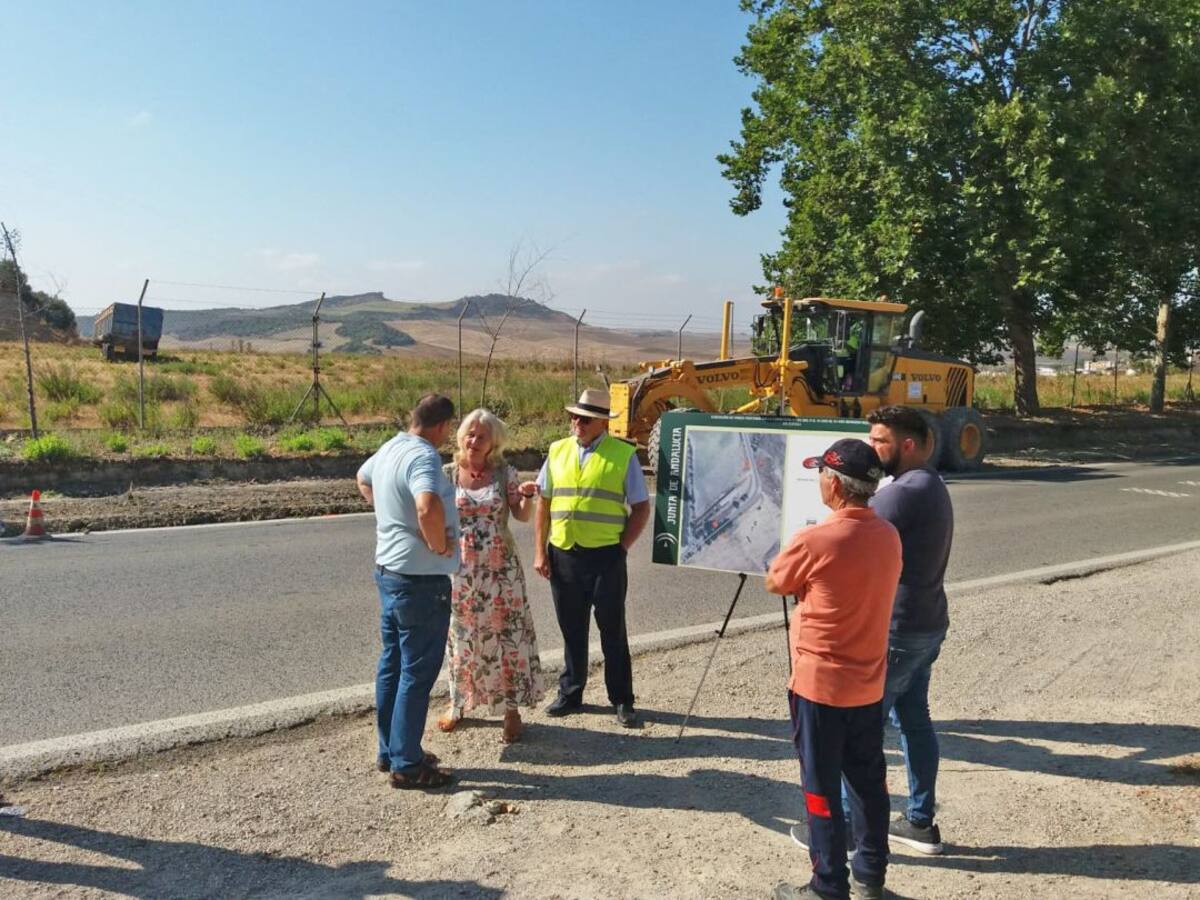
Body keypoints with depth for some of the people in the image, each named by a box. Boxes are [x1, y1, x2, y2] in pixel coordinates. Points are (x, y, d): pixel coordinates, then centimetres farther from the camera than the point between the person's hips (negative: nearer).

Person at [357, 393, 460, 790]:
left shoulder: (389, 449, 8)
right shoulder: (423, 456, -22)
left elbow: (363, 480, 30)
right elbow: (429, 507, -40)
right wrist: (440, 545, -23)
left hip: (388, 570, 10)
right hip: (421, 579, -10)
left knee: (392, 664, 17)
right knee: (418, 672, 1)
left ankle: (391, 751, 29)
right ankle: (407, 764, 9)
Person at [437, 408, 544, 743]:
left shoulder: (504, 473, -2)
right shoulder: (447, 474, 0)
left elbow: (523, 516, -4)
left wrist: (528, 496, -23)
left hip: (500, 567, -1)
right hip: (461, 568, 1)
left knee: (507, 634, 1)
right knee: (462, 636, 10)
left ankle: (512, 709, 11)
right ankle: (458, 703, 28)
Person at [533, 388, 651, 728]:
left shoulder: (623, 455, -3)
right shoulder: (558, 451, 8)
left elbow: (641, 508, 1)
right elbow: (543, 503, 11)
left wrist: (621, 547, -6)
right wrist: (540, 552, 5)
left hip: (605, 556, -3)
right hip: (562, 556, 3)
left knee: (612, 630, 7)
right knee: (572, 631, 14)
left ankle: (622, 700, 20)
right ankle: (570, 694, 28)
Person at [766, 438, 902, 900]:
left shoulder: (814, 540, -21)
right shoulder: (888, 535, -1)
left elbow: (775, 584, -5)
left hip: (820, 684, -7)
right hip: (868, 683, 7)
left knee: (822, 787, 6)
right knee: (868, 780, 18)